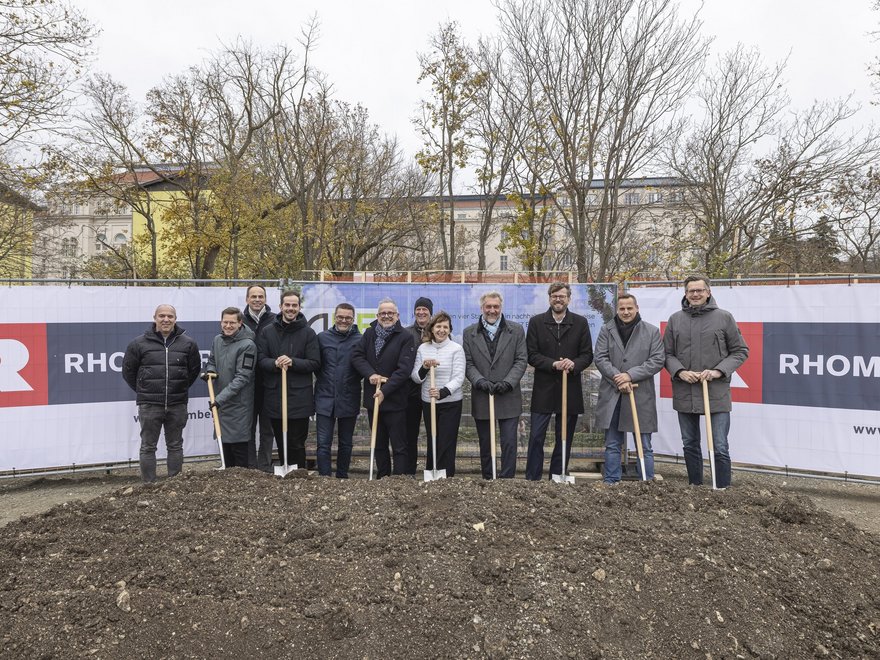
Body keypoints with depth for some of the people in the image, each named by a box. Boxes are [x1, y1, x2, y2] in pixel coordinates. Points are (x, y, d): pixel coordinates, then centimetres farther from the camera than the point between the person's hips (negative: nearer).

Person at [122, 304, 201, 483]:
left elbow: (195, 369, 13)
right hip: (149, 405, -1)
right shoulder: (139, 343, -2)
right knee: (148, 447, 5)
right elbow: (128, 371, 8)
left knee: (175, 446, 11)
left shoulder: (188, 343, 1)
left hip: (177, 404, 1)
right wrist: (143, 391, 10)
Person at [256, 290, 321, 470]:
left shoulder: (308, 333, 2)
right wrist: (275, 363, -19)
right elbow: (261, 360, 2)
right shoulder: (267, 332, 8)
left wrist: (293, 362, -16)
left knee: (296, 445, 1)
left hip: (299, 397, -2)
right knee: (281, 443, 12)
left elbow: (315, 363, -2)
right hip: (274, 396, 3)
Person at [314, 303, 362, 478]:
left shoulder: (360, 340, -3)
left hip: (349, 400, 0)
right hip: (325, 398, 0)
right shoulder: (322, 337, 2)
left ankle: (342, 477, 29)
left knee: (345, 444, 14)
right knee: (323, 444, -2)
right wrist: (324, 380, 3)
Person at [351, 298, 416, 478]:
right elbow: (356, 355, 0)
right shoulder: (369, 333, 7)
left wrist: (385, 391, -20)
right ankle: (382, 478, 28)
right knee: (379, 445, 16)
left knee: (399, 447, 0)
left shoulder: (405, 337, -8)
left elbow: (404, 369, -15)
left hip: (395, 401, -5)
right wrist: (370, 374, -16)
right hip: (373, 398, 5)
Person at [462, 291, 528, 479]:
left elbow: (521, 360, 0)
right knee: (485, 445, 10)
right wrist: (480, 381, -15)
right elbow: (468, 363, 2)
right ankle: (487, 480, 21)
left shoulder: (516, 330, 5)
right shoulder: (469, 333, 7)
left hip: (508, 398, -1)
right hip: (481, 398, 1)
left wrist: (508, 382, -13)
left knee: (509, 442, -2)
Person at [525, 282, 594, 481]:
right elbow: (531, 355, -2)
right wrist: (553, 364, -17)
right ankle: (532, 479, 7)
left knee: (564, 438, 9)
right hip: (543, 389, -1)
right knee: (536, 437, -1)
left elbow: (587, 355, 3)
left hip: (570, 390, 2)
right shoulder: (536, 322, 2)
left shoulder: (580, 322, 5)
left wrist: (574, 364, -17)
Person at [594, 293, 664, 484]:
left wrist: (630, 375, -12)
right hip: (612, 395, 1)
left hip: (641, 396, -1)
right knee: (612, 445, 9)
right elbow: (600, 358, -1)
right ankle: (611, 483, 17)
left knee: (644, 446, 6)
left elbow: (658, 360, -3)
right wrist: (617, 378, -14)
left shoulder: (652, 331, 4)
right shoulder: (606, 330, 6)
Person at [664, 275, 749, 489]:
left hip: (716, 392, -3)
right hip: (684, 393, 3)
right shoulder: (675, 319, 7)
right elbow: (667, 353, 8)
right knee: (690, 445, 15)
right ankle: (695, 487, 29)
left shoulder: (724, 317, 0)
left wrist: (718, 371, -12)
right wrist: (680, 371, -10)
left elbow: (740, 351, 2)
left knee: (720, 448, -2)